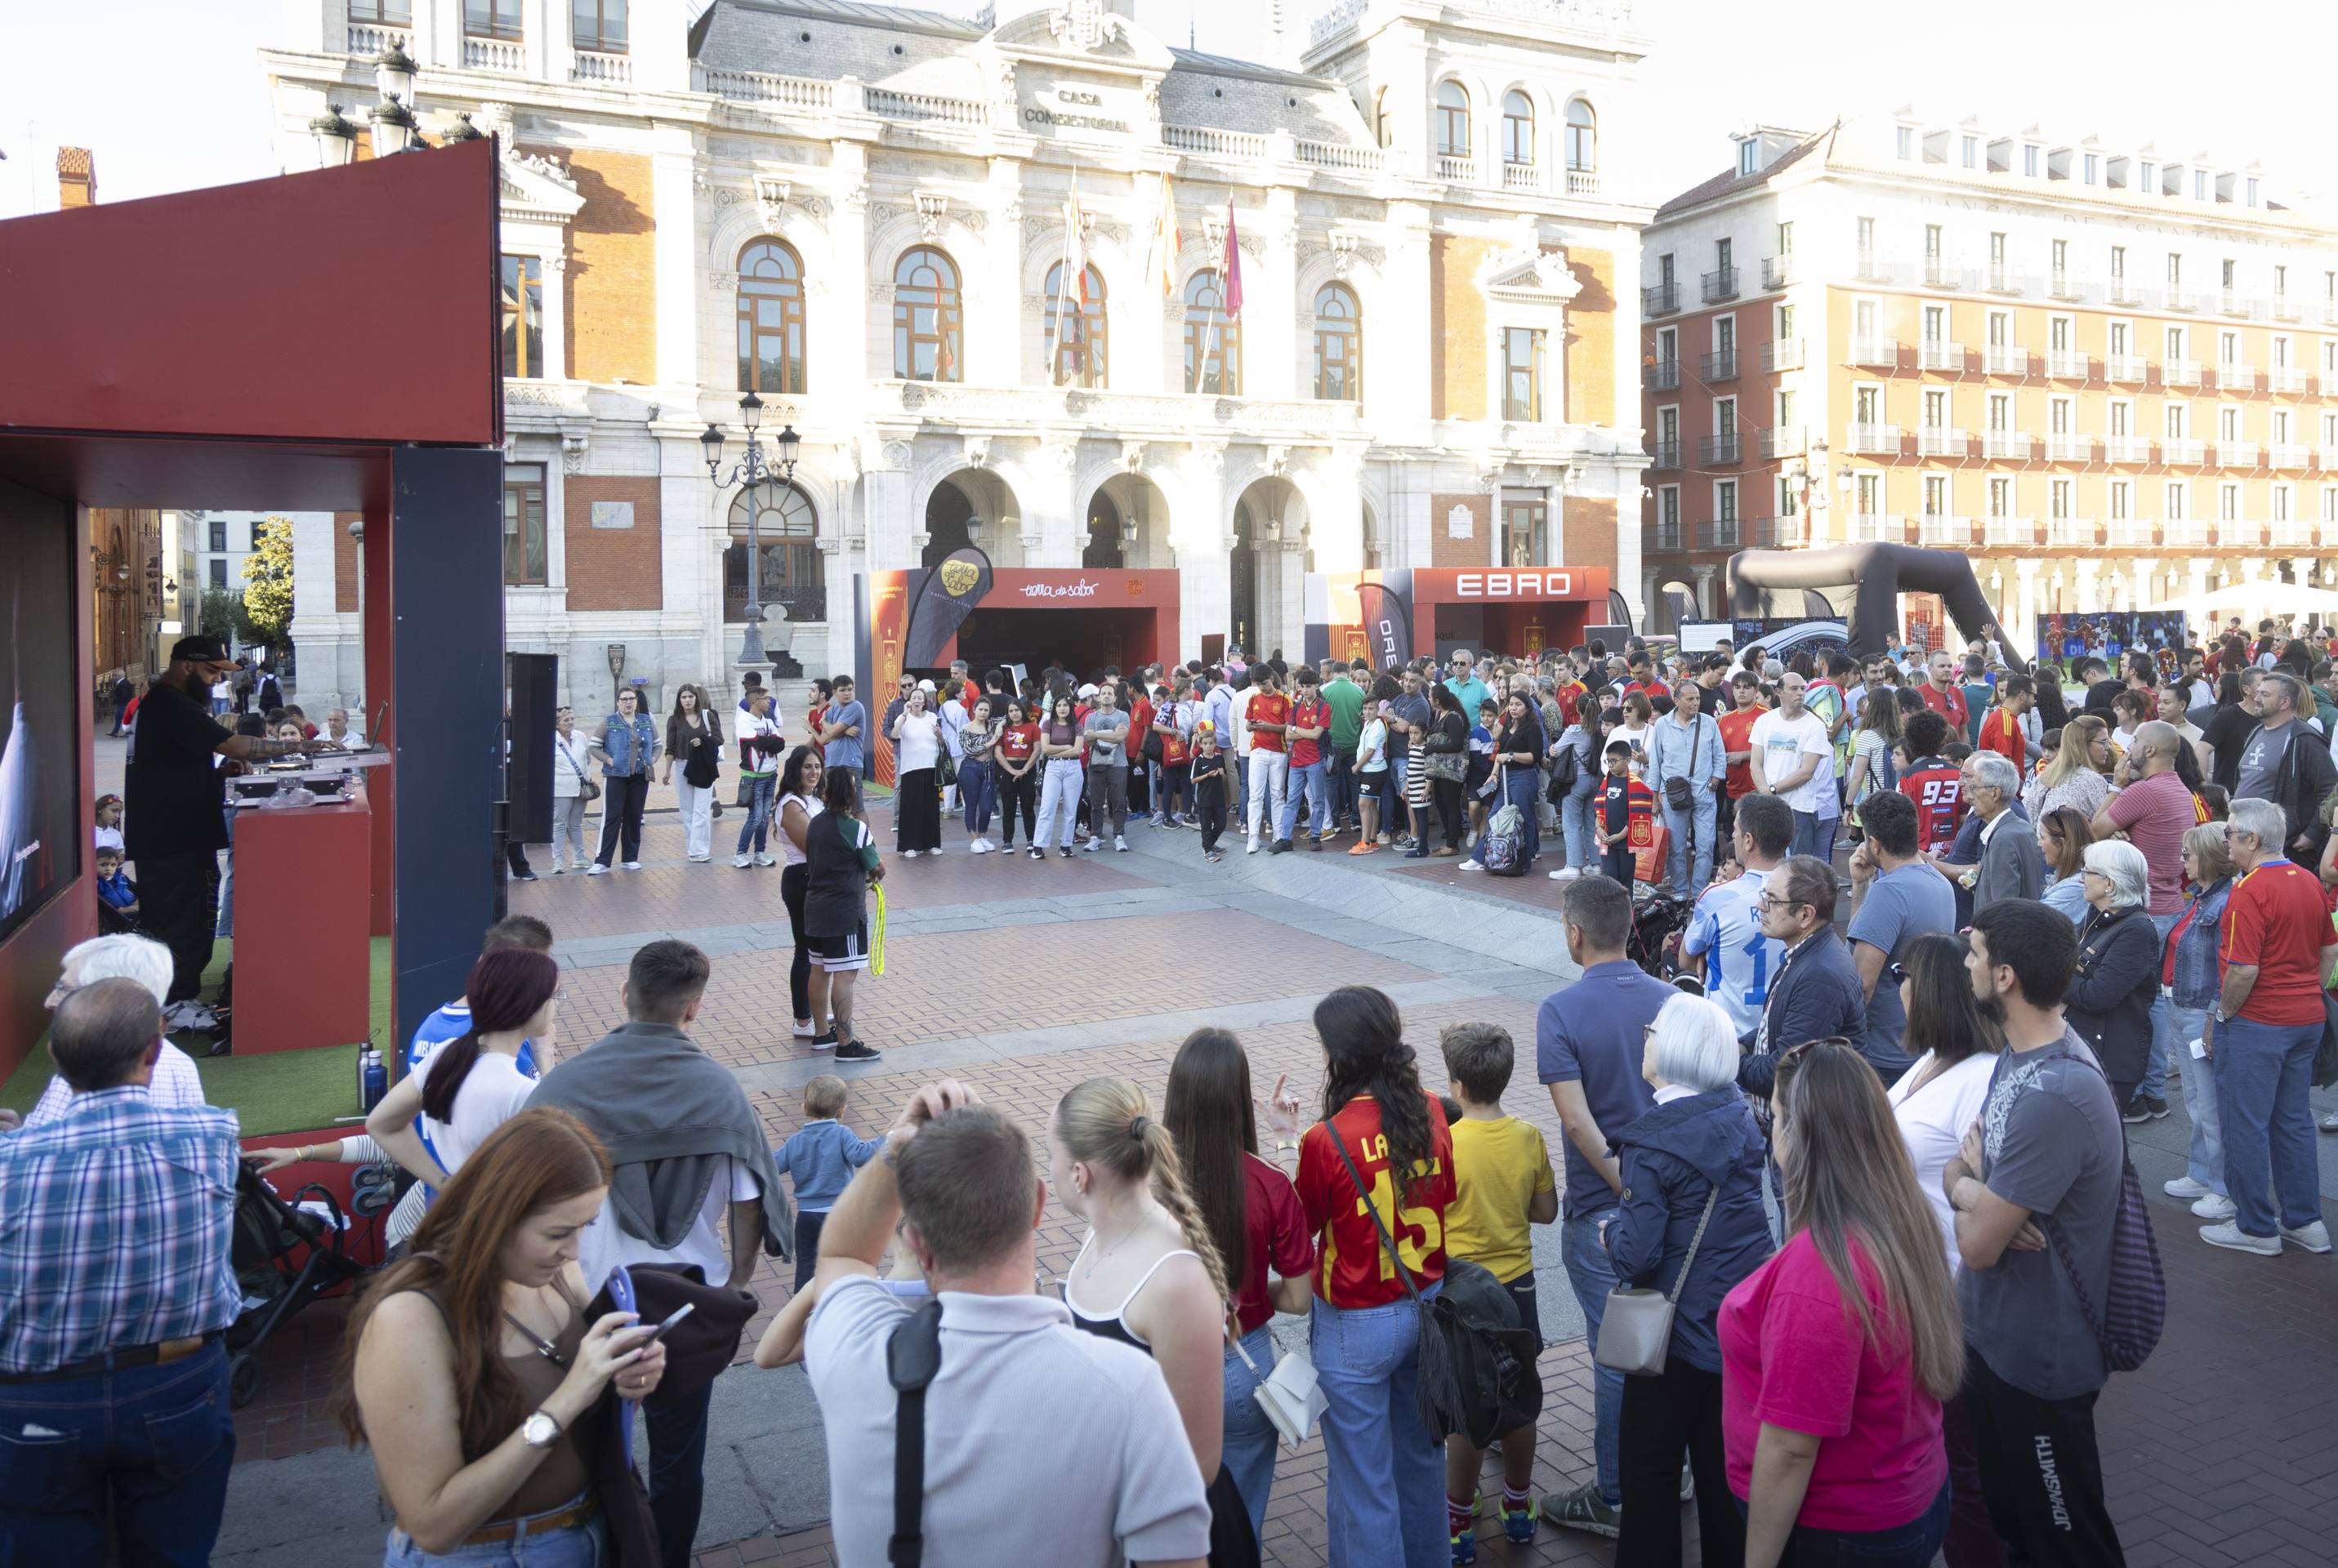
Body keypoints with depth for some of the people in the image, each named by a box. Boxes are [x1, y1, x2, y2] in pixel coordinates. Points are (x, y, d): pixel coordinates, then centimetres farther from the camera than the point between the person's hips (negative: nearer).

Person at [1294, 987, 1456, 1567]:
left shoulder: (1327, 1140, -25)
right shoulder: (1432, 1113, -9)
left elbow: (1304, 1224, -8)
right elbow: (1447, 1204, 4)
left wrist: (1289, 1140, -3)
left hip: (1357, 1327, -6)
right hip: (1428, 1306, 6)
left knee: (1362, 1481, 12)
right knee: (1420, 1453, 27)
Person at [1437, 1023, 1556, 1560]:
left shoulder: (1443, 1146, -21)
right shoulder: (1529, 1137, -7)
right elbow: (1546, 1211, 4)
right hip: (1516, 1284, 4)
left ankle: (1459, 1523, 19)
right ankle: (1519, 1507, 34)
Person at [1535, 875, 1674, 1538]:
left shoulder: (1560, 1012, -16)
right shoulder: (1670, 1000, -1)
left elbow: (1576, 1119, -22)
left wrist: (1626, 1187, -15)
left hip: (1602, 1207, -5)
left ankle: (1615, 1497, 19)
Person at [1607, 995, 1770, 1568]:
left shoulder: (1650, 1144, -21)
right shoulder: (1739, 1116, -1)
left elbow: (1637, 1258, -22)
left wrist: (1614, 1232, -1)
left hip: (1683, 1329, -6)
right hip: (1747, 1321, 6)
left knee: (1650, 1465, 10)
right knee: (1724, 1459, 19)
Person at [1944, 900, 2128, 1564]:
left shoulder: (2054, 1096, -31)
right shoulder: (2020, 1052, 1)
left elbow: (1977, 1245, -27)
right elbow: (1962, 1169, 6)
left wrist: (1967, 1188, -6)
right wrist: (1979, 1192, -16)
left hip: (2037, 1356, -9)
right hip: (1991, 1333, 9)